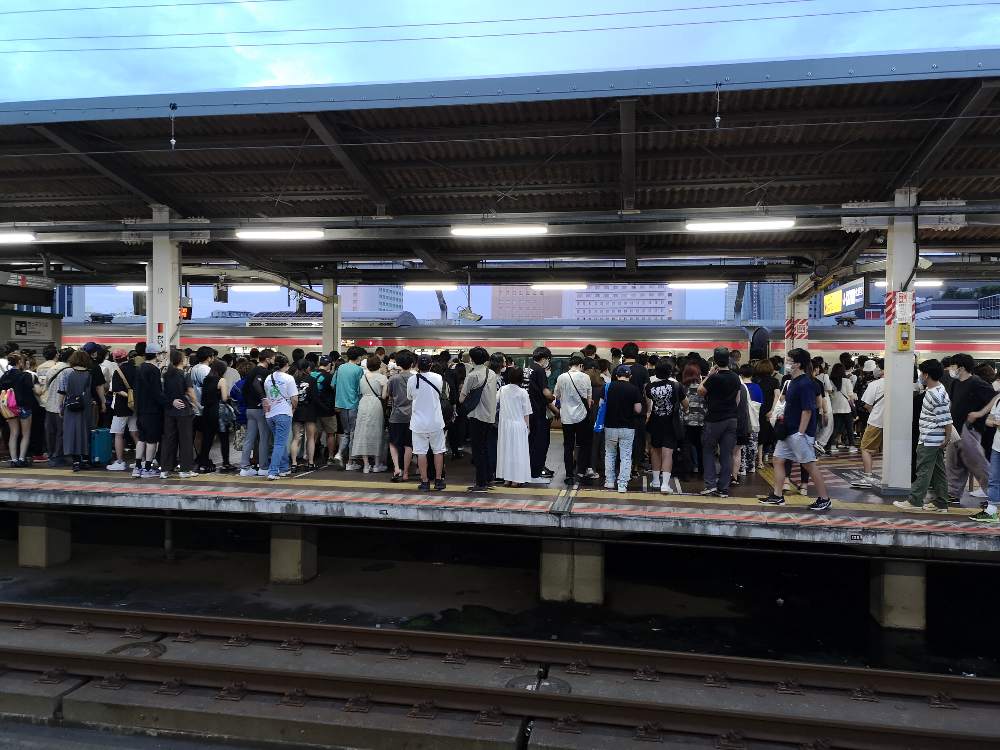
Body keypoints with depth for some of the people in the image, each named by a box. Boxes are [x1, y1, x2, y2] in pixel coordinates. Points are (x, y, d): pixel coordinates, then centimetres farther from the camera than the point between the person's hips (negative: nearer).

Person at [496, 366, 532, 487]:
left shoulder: (502, 390, -4)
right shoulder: (523, 393, -11)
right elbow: (526, 413, -7)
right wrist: (527, 426, 3)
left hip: (504, 424, 3)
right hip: (518, 424, -3)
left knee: (505, 449, 12)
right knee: (518, 451, 4)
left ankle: (506, 478, 16)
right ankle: (516, 479, 4)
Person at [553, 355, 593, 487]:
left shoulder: (561, 378, -2)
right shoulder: (585, 377, -5)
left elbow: (557, 396, 10)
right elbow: (588, 398, 3)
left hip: (566, 417, 1)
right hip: (581, 416, -1)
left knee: (568, 447, 7)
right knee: (582, 445, 14)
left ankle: (570, 475, 7)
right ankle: (581, 471, 15)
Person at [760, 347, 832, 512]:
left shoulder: (805, 384, -17)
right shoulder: (792, 382, 11)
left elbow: (807, 410, -20)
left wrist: (800, 433, -22)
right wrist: (784, 416, 10)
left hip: (800, 432, -10)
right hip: (789, 431, 10)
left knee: (809, 465, -2)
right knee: (778, 460, 10)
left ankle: (824, 499, 9)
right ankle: (777, 496, 17)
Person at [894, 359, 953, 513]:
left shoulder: (936, 396, -21)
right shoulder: (933, 389, 10)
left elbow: (947, 420, -21)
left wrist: (946, 439, -13)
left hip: (930, 441, -10)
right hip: (933, 440, 10)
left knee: (923, 471, -4)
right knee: (938, 471, 12)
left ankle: (915, 501, 1)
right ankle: (941, 503, 18)